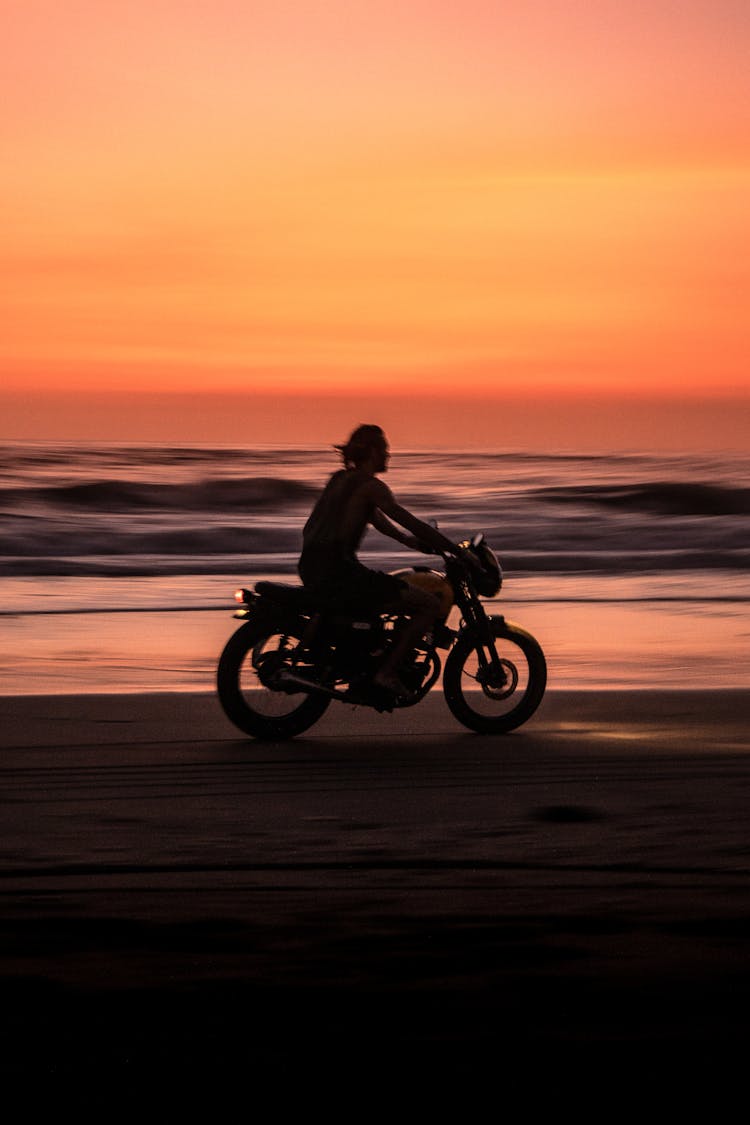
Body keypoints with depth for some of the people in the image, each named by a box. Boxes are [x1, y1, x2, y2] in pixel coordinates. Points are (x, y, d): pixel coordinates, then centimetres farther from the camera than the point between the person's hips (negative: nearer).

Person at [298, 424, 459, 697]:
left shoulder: (340, 479, 19)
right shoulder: (371, 486, -8)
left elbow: (382, 521, 28)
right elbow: (410, 523, -11)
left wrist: (418, 543, 27)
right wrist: (457, 550, -5)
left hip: (312, 569, 10)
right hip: (339, 572, -10)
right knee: (430, 604, -6)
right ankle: (387, 672, -8)